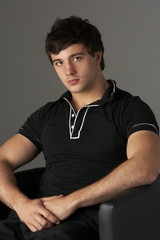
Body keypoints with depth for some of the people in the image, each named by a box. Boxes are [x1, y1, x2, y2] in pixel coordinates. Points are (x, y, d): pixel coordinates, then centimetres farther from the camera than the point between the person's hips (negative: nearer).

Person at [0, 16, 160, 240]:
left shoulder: (131, 110, 4)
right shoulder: (46, 115, 22)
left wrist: (71, 201, -17)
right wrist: (22, 204, -9)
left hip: (88, 221, -5)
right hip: (39, 218, 5)